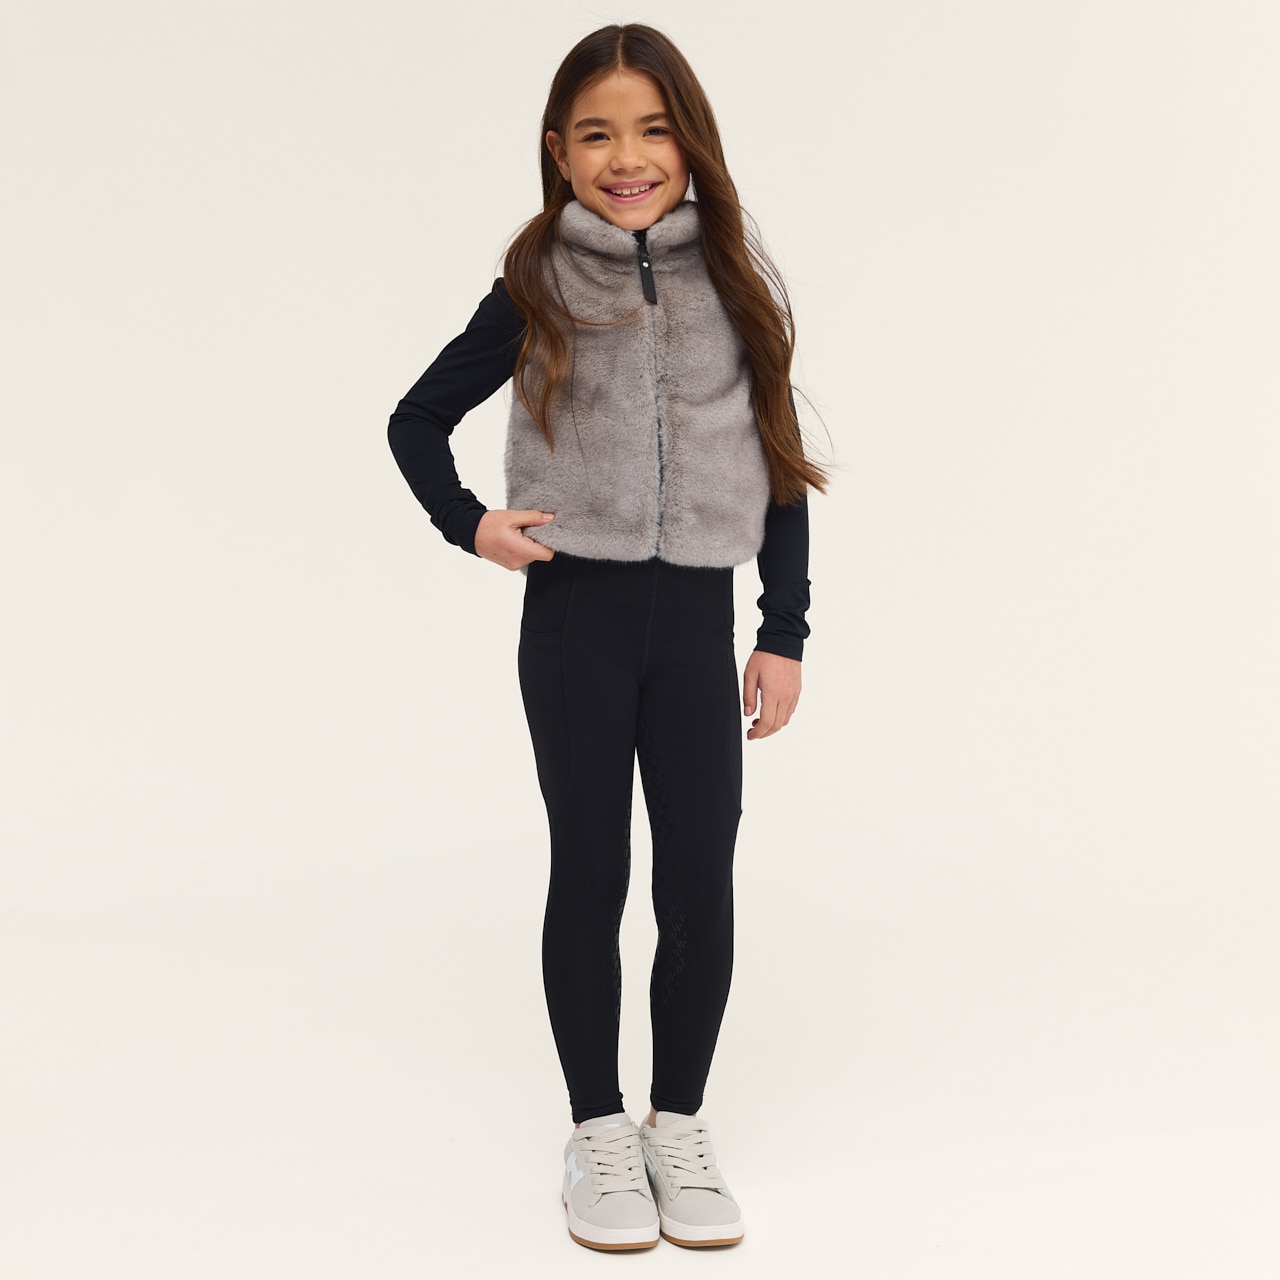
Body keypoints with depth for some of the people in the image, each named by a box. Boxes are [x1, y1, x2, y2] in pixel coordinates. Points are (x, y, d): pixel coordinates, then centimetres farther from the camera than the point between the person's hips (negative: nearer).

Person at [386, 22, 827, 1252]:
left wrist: (785, 632, 3)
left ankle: (679, 1125, 20)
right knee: (590, 873, 6)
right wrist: (470, 525, -6)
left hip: (696, 616, 1)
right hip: (574, 615, -1)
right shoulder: (537, 293, 1)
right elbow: (415, 420, 11)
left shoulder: (737, 280, 3)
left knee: (701, 883, 2)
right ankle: (597, 1132, 21)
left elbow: (779, 463, 6)